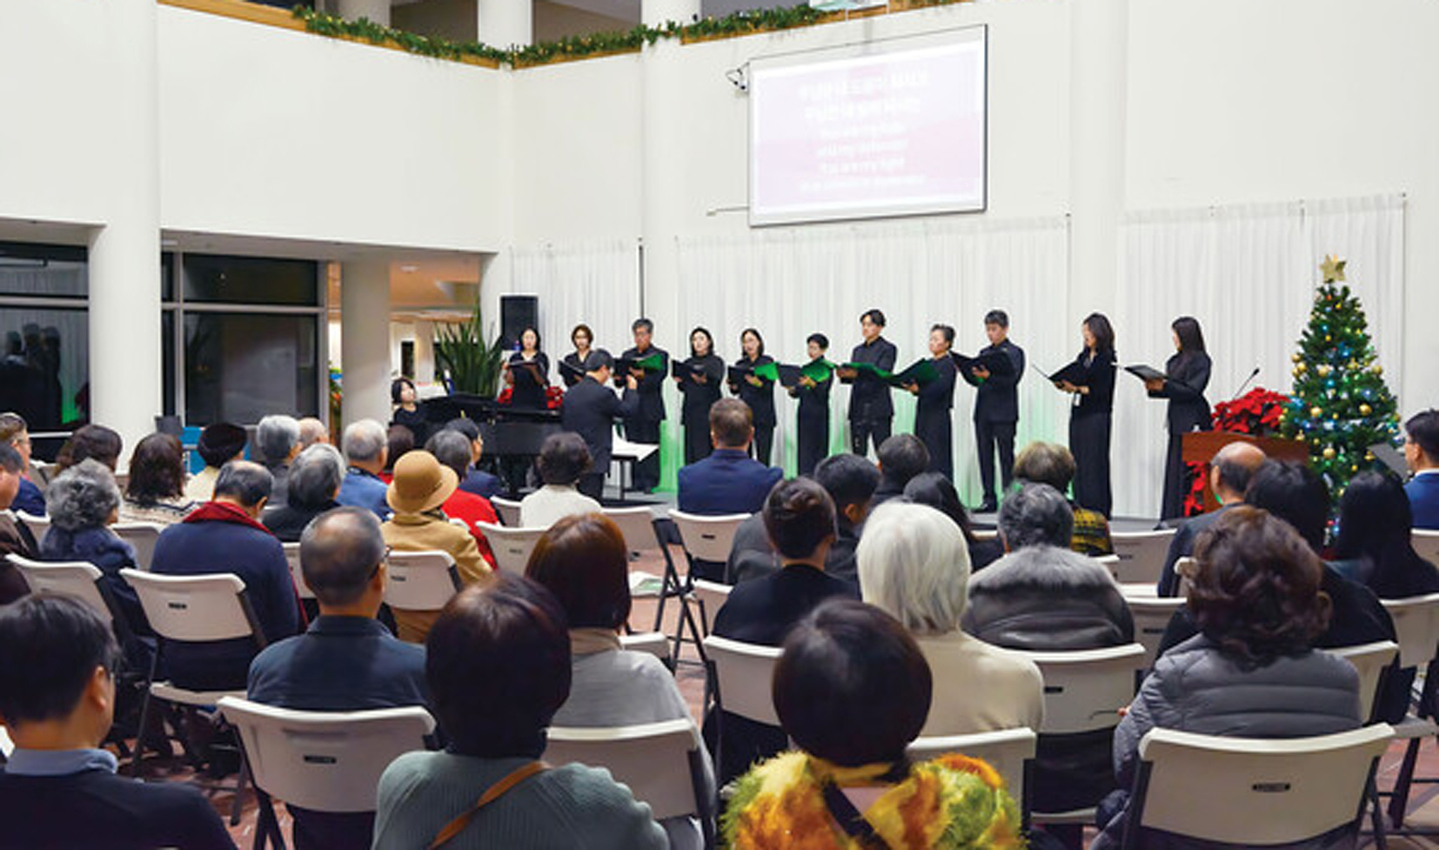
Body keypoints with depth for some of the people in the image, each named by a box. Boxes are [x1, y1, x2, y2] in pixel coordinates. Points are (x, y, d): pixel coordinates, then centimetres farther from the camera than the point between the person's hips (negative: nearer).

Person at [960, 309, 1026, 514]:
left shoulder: (1014, 352, -1)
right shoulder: (984, 353, 16)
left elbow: (1012, 379, -15)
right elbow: (975, 380, 13)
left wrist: (989, 376, -29)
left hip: (1003, 413, -6)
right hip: (983, 411, 6)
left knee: (1006, 456, -4)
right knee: (985, 456, 6)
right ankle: (989, 499, 12)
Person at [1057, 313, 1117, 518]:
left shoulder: (1107, 359, -7)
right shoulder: (1083, 355, 14)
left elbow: (1103, 391, -13)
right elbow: (1076, 379, 13)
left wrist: (1078, 388, -20)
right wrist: (1065, 384, -7)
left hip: (1097, 416, -7)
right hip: (1078, 413, 7)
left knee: (1094, 461, -5)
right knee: (1078, 461, 6)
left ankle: (1098, 511, 0)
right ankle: (1081, 508, 11)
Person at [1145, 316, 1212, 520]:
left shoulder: (1200, 360, -9)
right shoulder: (1176, 360, 15)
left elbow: (1192, 391, -16)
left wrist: (1164, 386, -21)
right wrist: (1153, 388, 0)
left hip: (1192, 423, -8)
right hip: (1177, 421, 8)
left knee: (1186, 471, -8)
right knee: (1173, 470, 8)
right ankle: (1171, 520, 12)